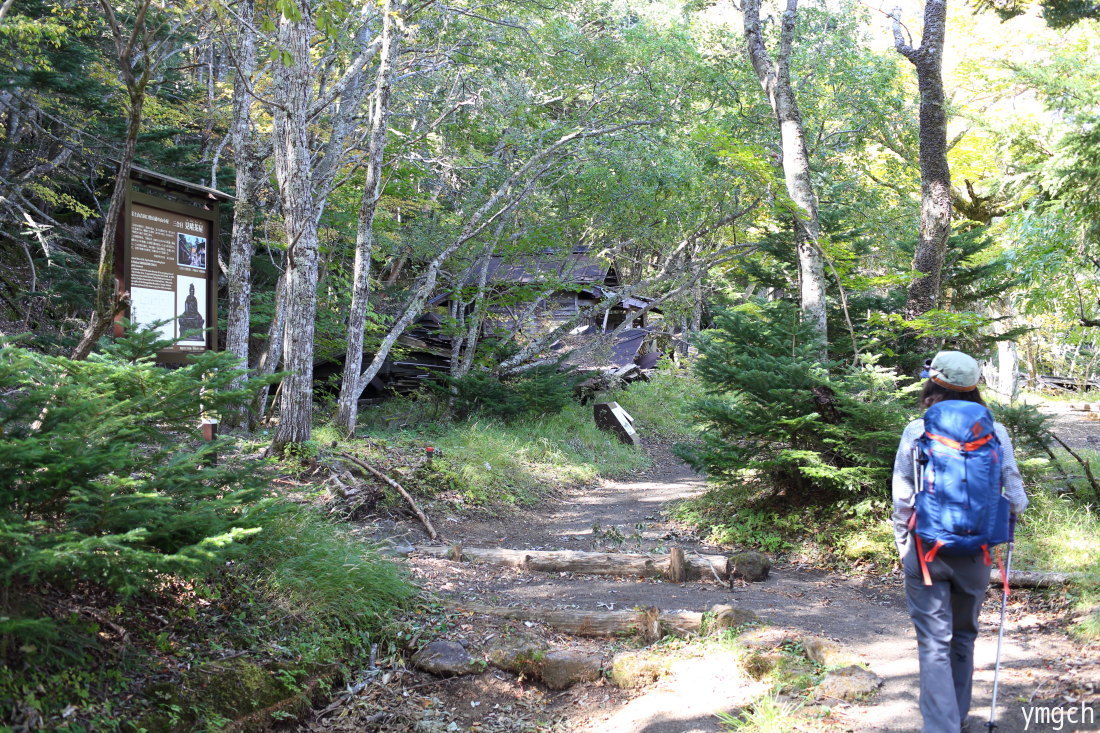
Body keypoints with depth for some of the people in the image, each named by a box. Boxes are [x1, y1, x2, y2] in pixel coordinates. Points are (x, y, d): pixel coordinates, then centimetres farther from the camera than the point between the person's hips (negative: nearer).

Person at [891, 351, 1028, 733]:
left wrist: (903, 544, 8)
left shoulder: (916, 431, -7)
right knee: (963, 637, 21)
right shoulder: (995, 433, -4)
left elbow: (902, 497, -5)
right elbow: (1016, 499, -2)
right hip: (974, 553, 3)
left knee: (935, 644, 2)